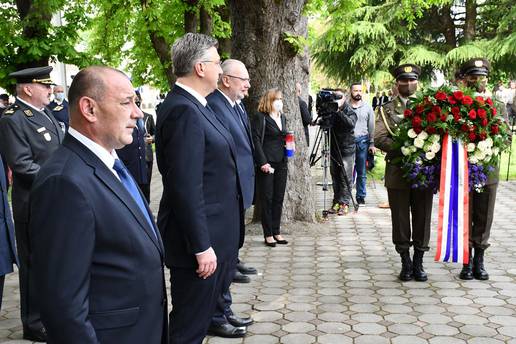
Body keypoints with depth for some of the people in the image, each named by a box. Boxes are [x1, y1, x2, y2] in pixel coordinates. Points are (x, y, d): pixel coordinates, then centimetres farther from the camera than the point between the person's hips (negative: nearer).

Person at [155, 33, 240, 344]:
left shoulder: (194, 105, 11)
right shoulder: (183, 111, -20)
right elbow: (185, 188, -24)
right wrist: (201, 247, -21)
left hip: (212, 236, 10)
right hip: (201, 240, -10)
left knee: (199, 319, 21)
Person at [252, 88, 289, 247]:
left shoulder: (283, 117, 15)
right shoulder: (261, 118, -8)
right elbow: (256, 140, -13)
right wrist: (262, 162, -18)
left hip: (281, 163, 7)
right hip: (267, 164, -7)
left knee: (279, 198, 9)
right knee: (267, 199, 0)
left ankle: (276, 232, 18)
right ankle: (268, 234, 7)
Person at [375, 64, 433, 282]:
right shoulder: (387, 109, 7)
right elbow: (379, 139, -7)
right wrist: (404, 150, -20)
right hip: (397, 172, -1)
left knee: (422, 218, 5)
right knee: (400, 219, 4)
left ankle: (418, 262, 17)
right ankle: (406, 262, 16)